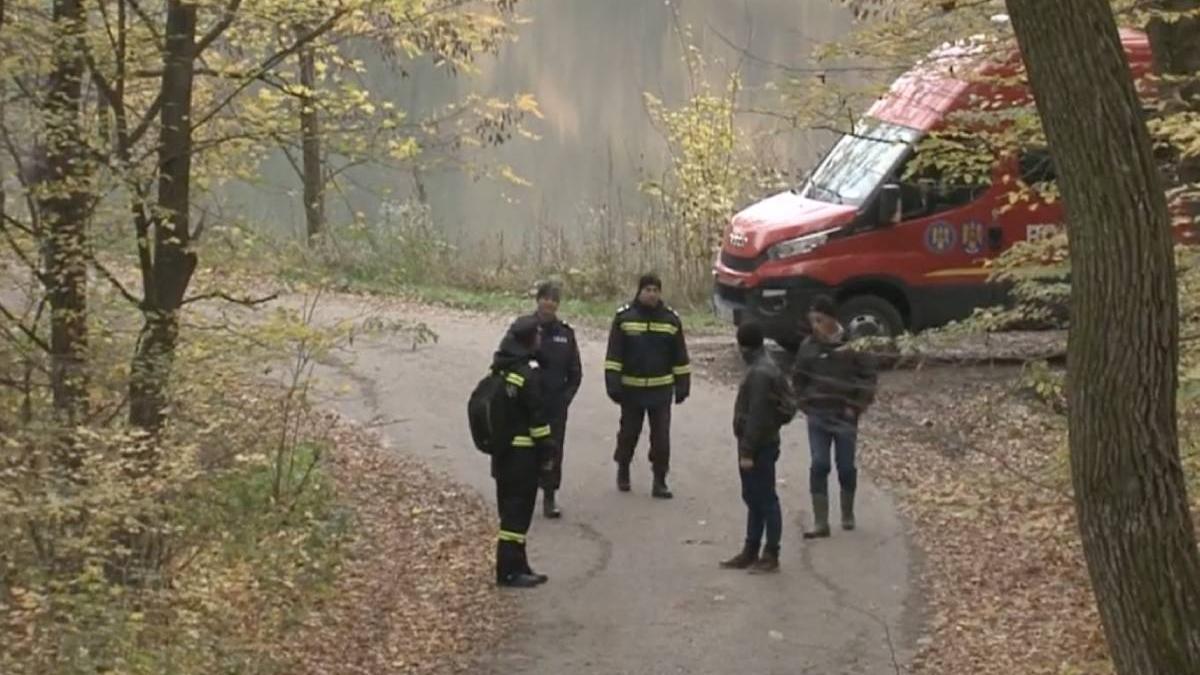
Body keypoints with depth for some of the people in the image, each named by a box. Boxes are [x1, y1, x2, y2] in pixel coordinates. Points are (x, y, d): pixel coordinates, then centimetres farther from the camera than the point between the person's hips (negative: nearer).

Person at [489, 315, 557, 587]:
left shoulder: (500, 370, 8)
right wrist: (547, 452, -9)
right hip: (523, 453, -8)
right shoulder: (528, 374, -18)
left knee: (511, 509, 14)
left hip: (502, 450, 9)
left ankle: (515, 567, 20)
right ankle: (509, 570, -1)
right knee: (518, 511, -3)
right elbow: (538, 417, -17)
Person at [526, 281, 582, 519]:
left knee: (554, 450, 3)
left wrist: (567, 395, 0)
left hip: (556, 403, 2)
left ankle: (550, 498, 11)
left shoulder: (565, 333, 6)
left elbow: (575, 371, 10)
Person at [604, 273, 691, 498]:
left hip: (661, 390, 1)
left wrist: (682, 385, 5)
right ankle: (623, 471, 34)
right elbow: (614, 353, -3)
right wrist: (613, 383, -9)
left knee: (661, 437, 0)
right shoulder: (624, 317, -4)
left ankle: (659, 481, 7)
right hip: (631, 388, -1)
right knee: (628, 433, 12)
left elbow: (680, 356, 7)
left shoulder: (671, 319, 1)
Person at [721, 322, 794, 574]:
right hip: (757, 446, 10)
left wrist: (747, 451, -20)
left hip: (760, 448, -10)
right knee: (753, 498, 16)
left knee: (766, 500, -2)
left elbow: (757, 417, -23)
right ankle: (751, 552, 24)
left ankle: (771, 556, 4)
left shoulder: (760, 373, -21)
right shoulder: (764, 367, 11)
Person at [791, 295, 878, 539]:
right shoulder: (809, 346, 2)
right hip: (818, 416, 2)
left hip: (845, 416, -2)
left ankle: (848, 514, 29)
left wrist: (857, 406, -9)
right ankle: (820, 522, -6)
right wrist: (805, 403, 2)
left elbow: (868, 376, -3)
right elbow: (798, 378, 13)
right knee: (819, 465, -6)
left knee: (846, 466, 7)